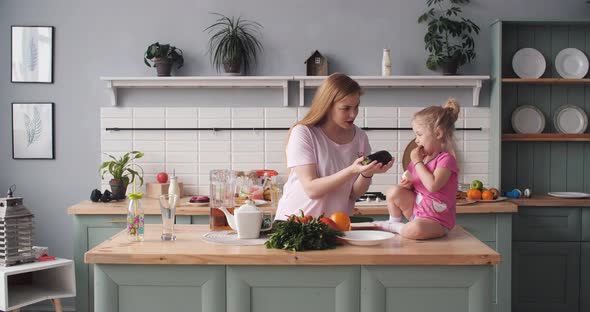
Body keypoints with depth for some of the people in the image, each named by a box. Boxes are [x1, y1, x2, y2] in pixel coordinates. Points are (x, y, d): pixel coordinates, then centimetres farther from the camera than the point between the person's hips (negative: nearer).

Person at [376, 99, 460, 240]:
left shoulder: (446, 159, -15)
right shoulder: (421, 157, 7)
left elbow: (432, 185, -30)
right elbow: (413, 185, 16)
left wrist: (417, 162, -19)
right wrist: (407, 183, -9)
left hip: (436, 220, -7)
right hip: (415, 208, 7)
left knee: (416, 229, -38)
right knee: (393, 192, -16)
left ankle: (394, 228, -7)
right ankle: (394, 222, 7)